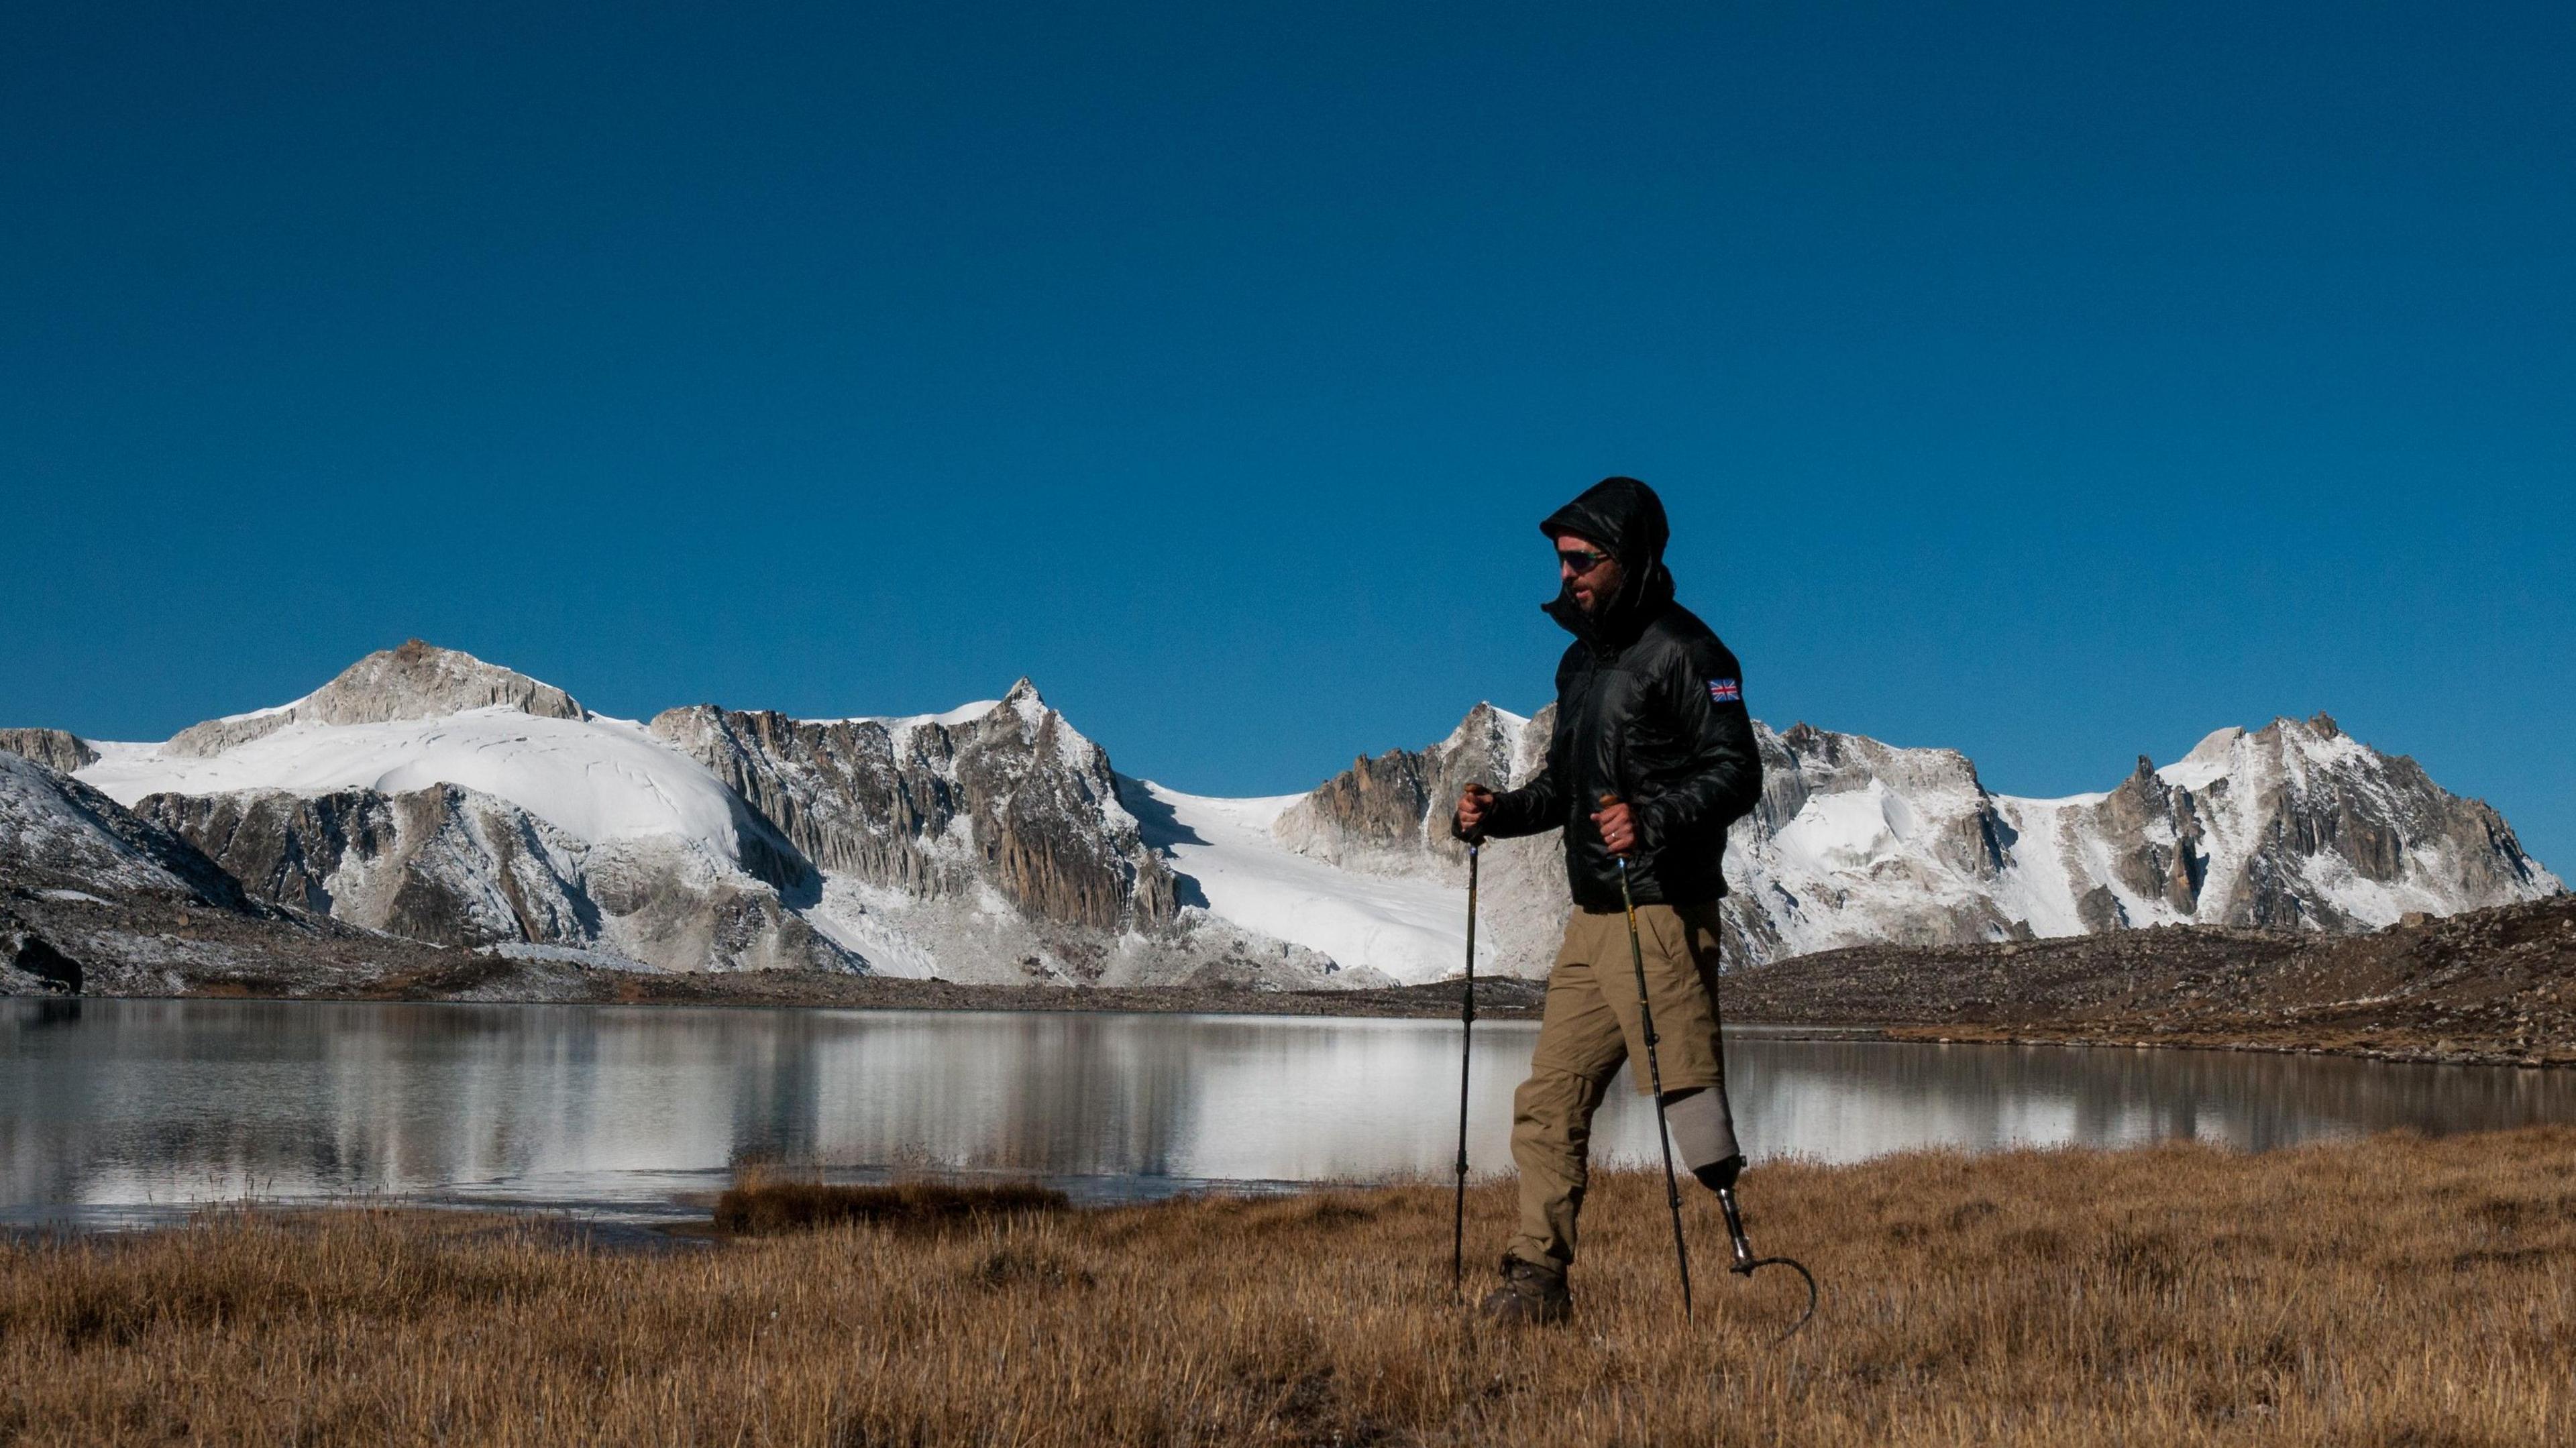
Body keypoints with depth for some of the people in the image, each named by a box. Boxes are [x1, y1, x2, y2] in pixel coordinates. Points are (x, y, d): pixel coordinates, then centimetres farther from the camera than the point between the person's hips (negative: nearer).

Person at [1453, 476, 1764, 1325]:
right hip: (1592, 920, 9)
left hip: (1662, 915, -9)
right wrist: (1499, 814, 9)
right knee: (1549, 1102, 8)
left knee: (1686, 1094, -13)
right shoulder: (1580, 660, 20)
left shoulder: (1684, 651, -7)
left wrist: (1653, 820, -29)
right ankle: (1538, 1279, 14)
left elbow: (1737, 774, -14)